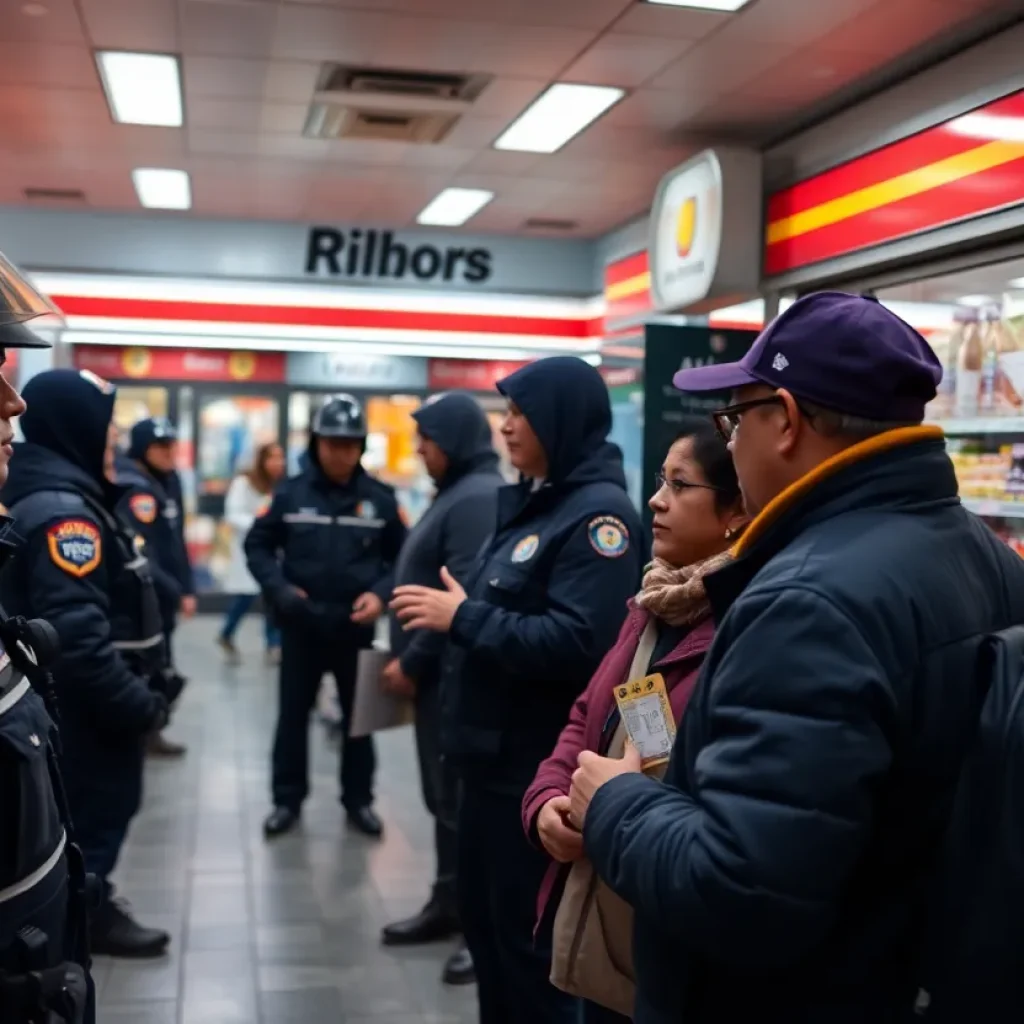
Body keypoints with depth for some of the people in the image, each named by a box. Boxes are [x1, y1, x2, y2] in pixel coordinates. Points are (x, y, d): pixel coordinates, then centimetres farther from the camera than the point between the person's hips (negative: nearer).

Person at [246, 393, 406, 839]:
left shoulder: (380, 498, -5)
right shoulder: (291, 493, -5)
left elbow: (404, 557, 2)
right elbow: (257, 545, 3)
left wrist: (381, 593, -14)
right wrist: (278, 587, -12)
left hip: (357, 627, 0)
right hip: (300, 626, 0)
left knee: (359, 717, 12)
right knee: (293, 715, 10)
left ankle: (358, 800, 26)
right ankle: (287, 800, 23)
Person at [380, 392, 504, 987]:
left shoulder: (479, 497, -18)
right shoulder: (459, 493, 15)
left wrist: (411, 660, -17)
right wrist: (410, 658, 13)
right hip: (441, 672, 10)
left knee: (467, 798, -2)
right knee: (445, 794, 17)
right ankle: (451, 905, 29)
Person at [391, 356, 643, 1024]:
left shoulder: (599, 513, -17)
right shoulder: (534, 502, 13)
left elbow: (577, 643, -28)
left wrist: (462, 617, -21)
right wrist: (451, 613, 2)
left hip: (538, 765, -9)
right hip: (493, 753, 9)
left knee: (528, 936, 4)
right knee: (483, 920, 20)